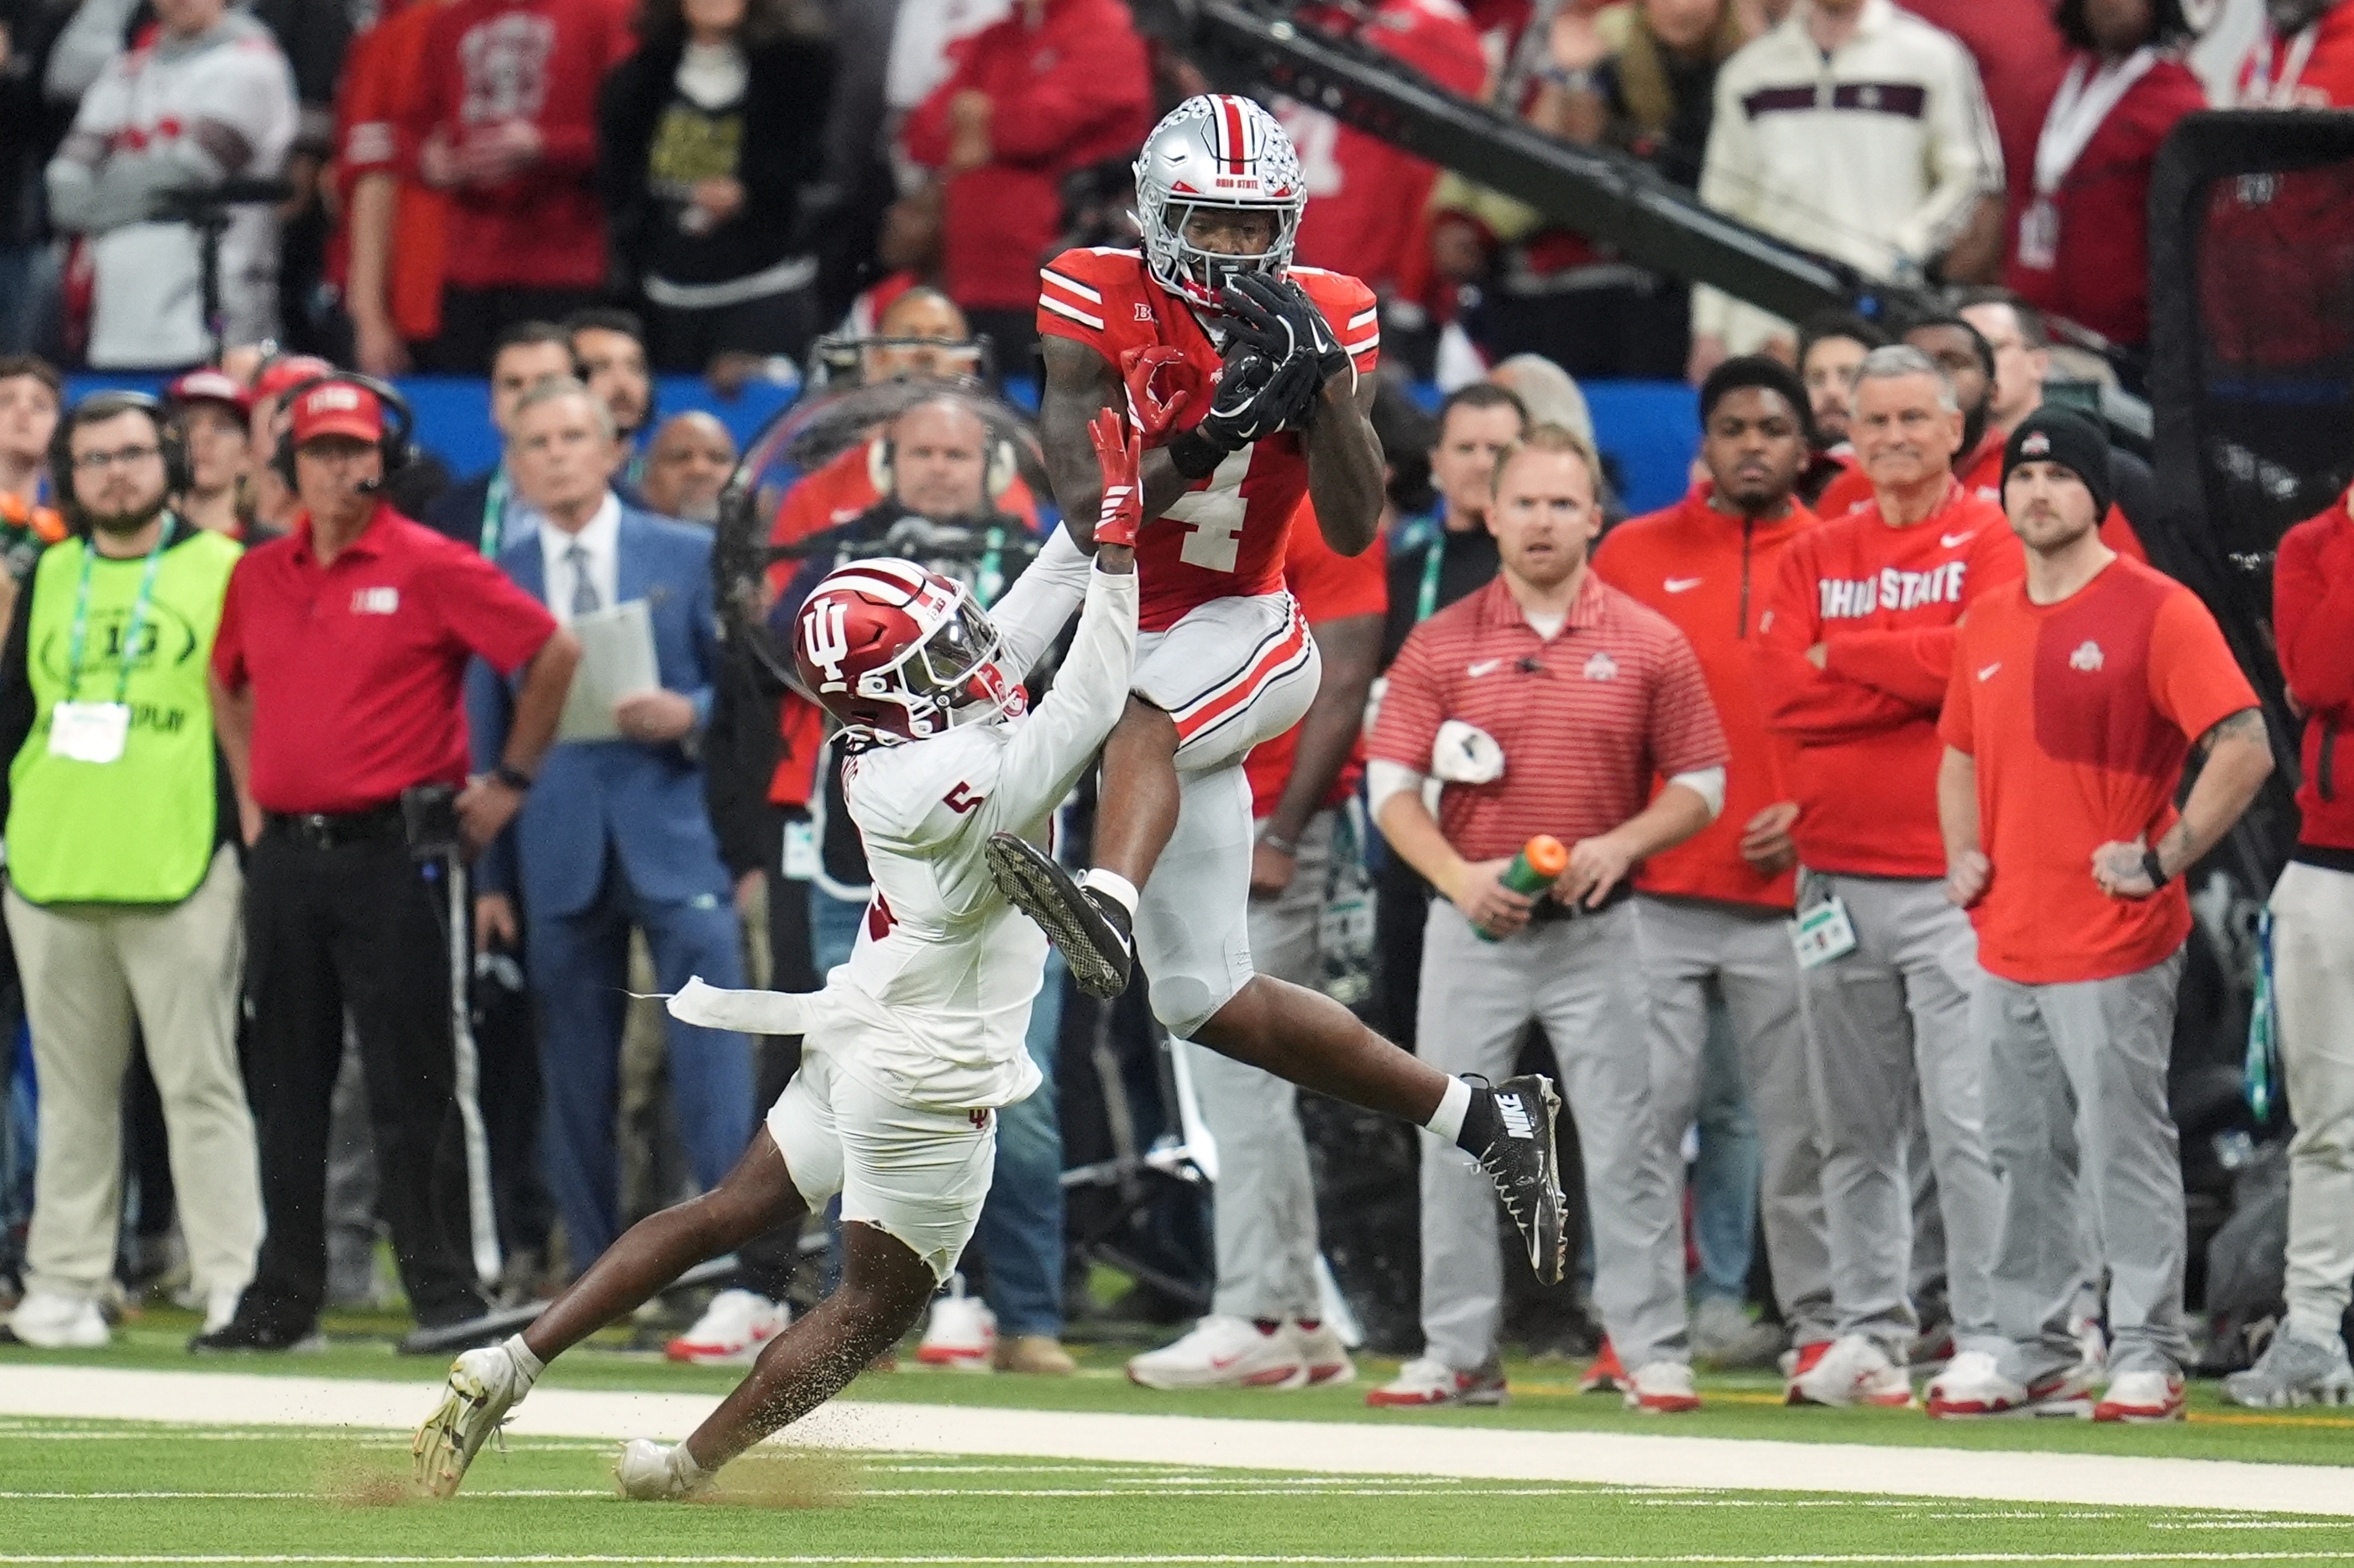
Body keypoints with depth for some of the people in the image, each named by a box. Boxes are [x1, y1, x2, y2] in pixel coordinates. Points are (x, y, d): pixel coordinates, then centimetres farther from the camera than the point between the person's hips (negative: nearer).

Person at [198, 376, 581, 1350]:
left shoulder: (431, 568, -5)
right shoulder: (258, 578, 12)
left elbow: (553, 654, -4)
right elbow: (228, 683, 30)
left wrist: (510, 780, -1)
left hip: (395, 855, -6)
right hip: (285, 857, 6)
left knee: (415, 1084, -5)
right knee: (286, 1085, 9)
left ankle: (448, 1292, -2)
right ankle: (281, 1297, 15)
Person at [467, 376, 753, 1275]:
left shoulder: (690, 557, 6)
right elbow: (487, 734, 11)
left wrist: (689, 714, -14)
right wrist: (491, 876, 7)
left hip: (677, 836, -2)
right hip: (559, 851, 2)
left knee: (712, 1059, -9)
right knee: (575, 1082, 4)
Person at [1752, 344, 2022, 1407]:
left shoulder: (1994, 541, 2)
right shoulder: (1815, 557, 14)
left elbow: (1982, 659, -14)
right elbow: (1782, 691, 0)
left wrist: (1845, 655, -3)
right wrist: (1919, 677, -8)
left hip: (1956, 878, -5)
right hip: (1837, 872, 5)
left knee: (1970, 1122, -9)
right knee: (1854, 1130, 8)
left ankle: (1989, 1338, -7)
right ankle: (1869, 1334, 14)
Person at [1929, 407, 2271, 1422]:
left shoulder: (2156, 612, -7)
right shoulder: (1988, 625, 14)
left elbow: (2244, 749, -13)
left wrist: (2164, 860, -15)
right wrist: (1962, 854, 11)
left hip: (2115, 946, -7)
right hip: (2007, 946, 7)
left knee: (2127, 1149, -5)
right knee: (2021, 1156, 11)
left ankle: (2147, 1360, 1)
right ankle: (2033, 1355, 20)